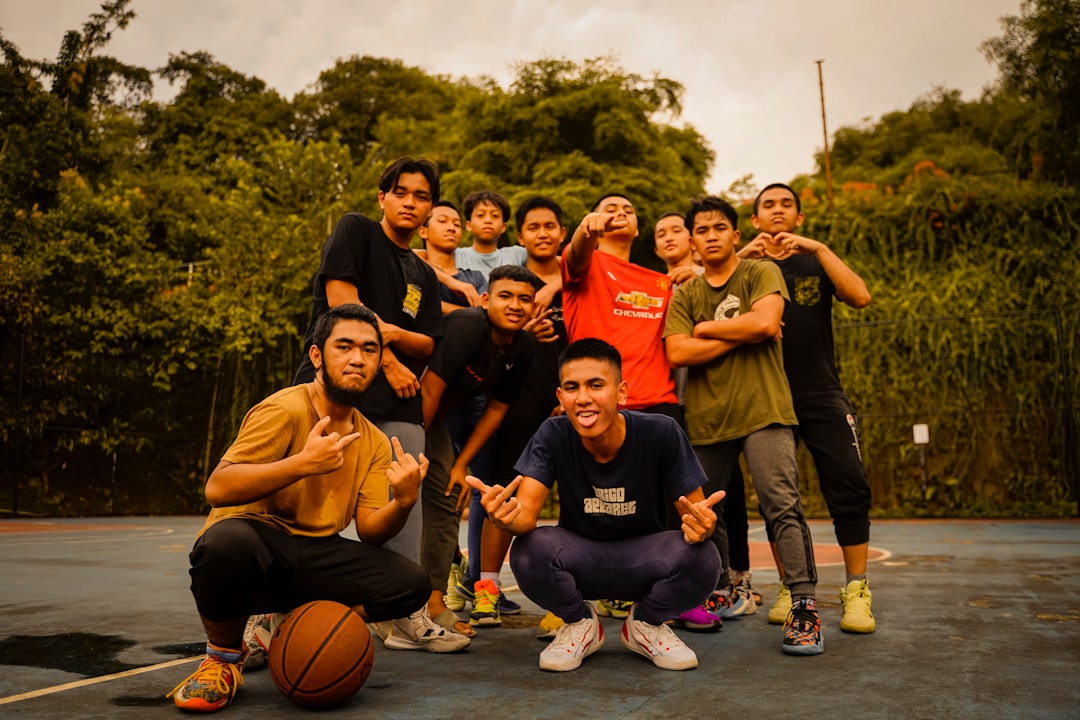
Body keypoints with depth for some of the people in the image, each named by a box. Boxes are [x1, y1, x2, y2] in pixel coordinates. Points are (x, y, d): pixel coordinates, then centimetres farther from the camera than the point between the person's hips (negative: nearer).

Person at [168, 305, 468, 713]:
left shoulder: (375, 443, 7)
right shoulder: (285, 410, -13)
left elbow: (369, 531, -1)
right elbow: (217, 489, -24)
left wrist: (403, 500, -21)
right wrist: (304, 463, -30)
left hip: (313, 560, 5)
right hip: (255, 539, -5)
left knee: (411, 584, -16)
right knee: (226, 541, -40)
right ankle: (224, 657, -8)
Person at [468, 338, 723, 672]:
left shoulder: (662, 433, -20)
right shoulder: (553, 435, -16)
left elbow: (694, 511, -14)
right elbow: (526, 514, -23)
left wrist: (701, 525, -40)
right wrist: (508, 518, -49)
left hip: (643, 560, 0)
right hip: (579, 558, 0)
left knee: (703, 559, -31)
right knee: (528, 552, -31)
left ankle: (646, 624, 4)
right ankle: (580, 624, 3)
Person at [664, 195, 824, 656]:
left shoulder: (762, 273, 5)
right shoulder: (684, 295, 12)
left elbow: (765, 323, -14)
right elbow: (677, 353, -3)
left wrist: (705, 328, -2)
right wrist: (740, 334, -6)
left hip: (761, 411, -4)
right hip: (705, 418, 4)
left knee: (783, 506, -13)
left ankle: (805, 606, -7)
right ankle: (718, 592, 30)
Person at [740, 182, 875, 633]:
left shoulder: (816, 262, 12)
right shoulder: (747, 267, 12)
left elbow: (860, 297, -7)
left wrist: (818, 248, -12)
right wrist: (740, 257, -16)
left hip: (822, 396, 0)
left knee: (849, 487, -9)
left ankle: (856, 590, 0)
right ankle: (790, 589, 12)